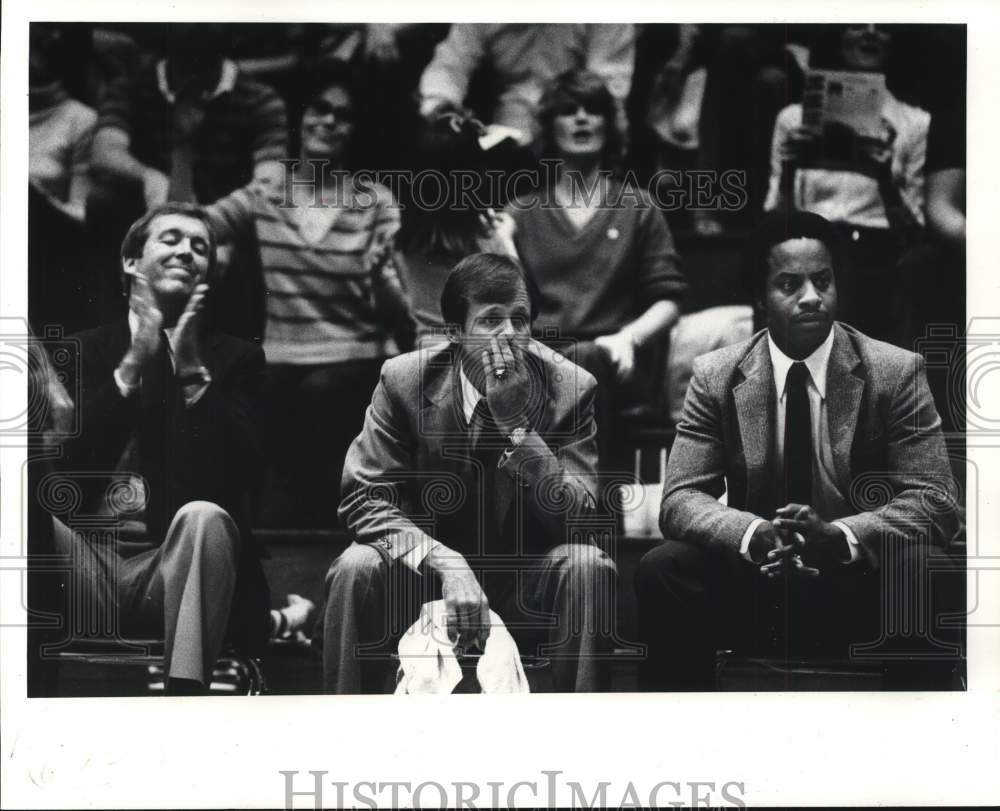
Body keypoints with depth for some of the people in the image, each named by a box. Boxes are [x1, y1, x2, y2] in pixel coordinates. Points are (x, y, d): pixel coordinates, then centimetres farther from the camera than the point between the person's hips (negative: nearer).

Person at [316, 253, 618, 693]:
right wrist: (447, 564, -31)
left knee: (588, 566, -29)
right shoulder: (404, 379, -11)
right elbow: (365, 498, -14)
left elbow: (577, 521, -17)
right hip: (425, 569, 0)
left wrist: (515, 423, -29)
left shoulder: (570, 388, -12)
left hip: (526, 576, 1)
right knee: (357, 568, -29)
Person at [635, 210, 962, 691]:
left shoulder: (896, 373, -3)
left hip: (862, 584, -1)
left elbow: (934, 502, -9)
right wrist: (754, 534, -28)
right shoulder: (715, 377, 0)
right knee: (661, 571, -26)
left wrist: (838, 536, -28)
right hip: (751, 588, 1)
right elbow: (680, 498, -5)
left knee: (925, 574, -32)